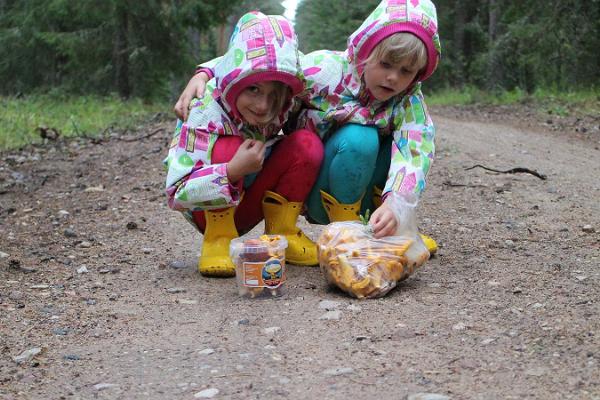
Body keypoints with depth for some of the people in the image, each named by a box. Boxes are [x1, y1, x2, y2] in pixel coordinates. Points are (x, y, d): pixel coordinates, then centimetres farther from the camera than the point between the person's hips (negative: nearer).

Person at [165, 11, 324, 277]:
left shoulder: (281, 108, -18)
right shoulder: (206, 114, -29)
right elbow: (176, 195, -33)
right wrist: (233, 171, -46)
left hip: (248, 208, 4)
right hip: (210, 209, -4)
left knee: (308, 143, -18)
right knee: (228, 147, -32)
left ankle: (282, 233, -6)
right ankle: (218, 239, -17)